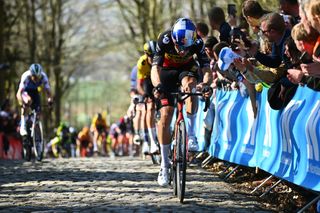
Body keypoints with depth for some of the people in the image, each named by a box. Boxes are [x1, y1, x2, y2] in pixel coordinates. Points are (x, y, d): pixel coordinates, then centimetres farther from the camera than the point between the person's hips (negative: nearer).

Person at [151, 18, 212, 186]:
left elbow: (206, 68, -32)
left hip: (186, 69, 1)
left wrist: (206, 84, -54)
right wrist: (157, 86, -58)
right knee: (165, 116, -12)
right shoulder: (165, 39, -32)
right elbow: (155, 67, -38)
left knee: (190, 84, -37)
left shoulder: (197, 42, -29)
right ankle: (164, 164, -5)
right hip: (167, 72, 0)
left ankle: (191, 134, -27)